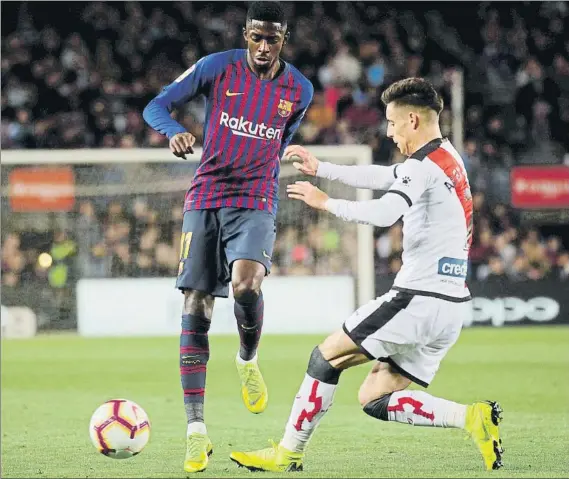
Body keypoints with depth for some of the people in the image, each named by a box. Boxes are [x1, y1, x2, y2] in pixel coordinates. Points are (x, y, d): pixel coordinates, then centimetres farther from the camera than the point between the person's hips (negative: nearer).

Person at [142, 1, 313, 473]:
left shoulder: (300, 91, 4)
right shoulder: (217, 68, -2)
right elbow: (156, 106, -3)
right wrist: (175, 131, -24)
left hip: (256, 204, 0)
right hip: (205, 199, 0)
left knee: (245, 284, -29)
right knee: (196, 308, -5)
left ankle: (248, 360, 5)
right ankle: (196, 428, -2)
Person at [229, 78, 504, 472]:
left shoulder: (424, 166, -13)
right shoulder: (447, 157, 17)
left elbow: (383, 214, -29)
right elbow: (381, 177, 30)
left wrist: (326, 202, -16)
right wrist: (321, 168, 33)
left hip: (419, 299, -9)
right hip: (452, 305, 9)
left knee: (328, 355, 3)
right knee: (375, 400, 9)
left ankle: (289, 453, 7)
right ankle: (472, 416, -4)